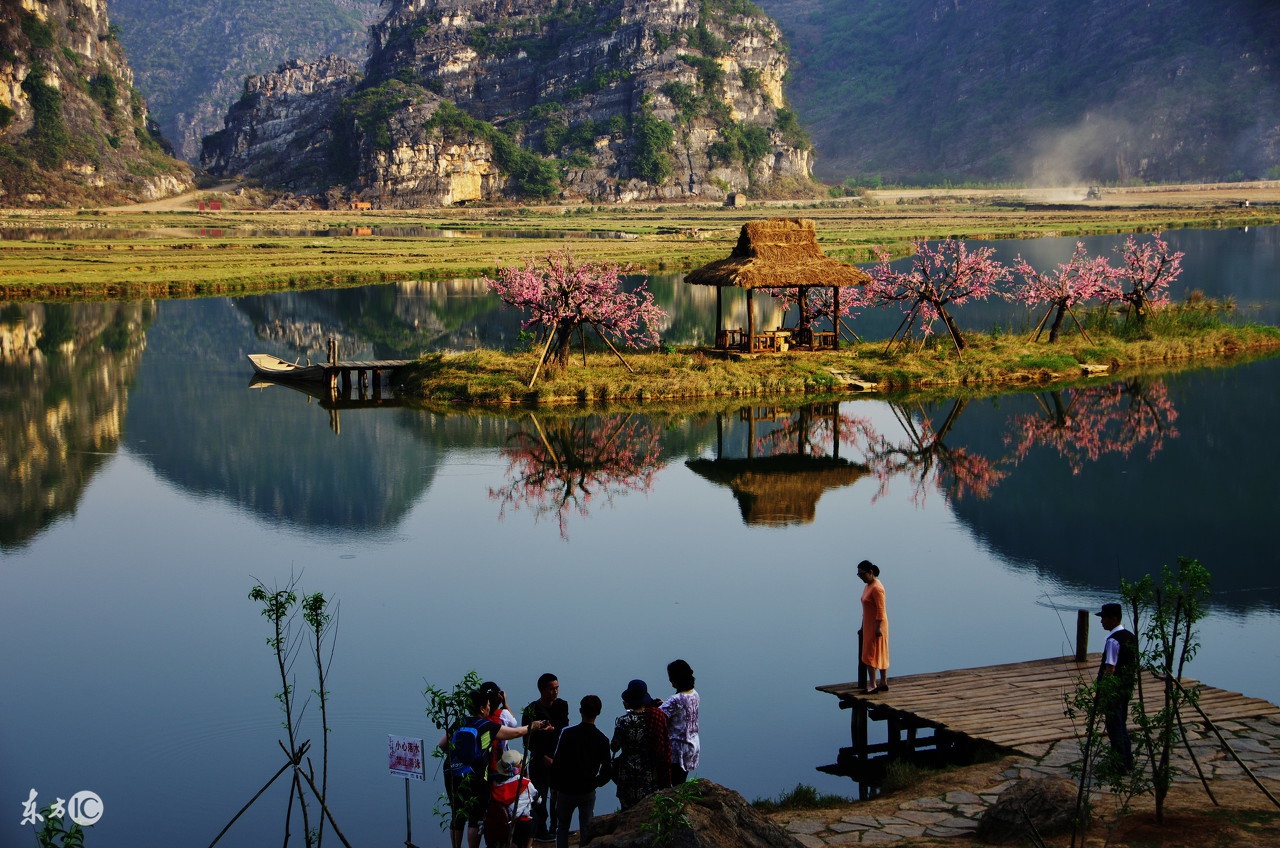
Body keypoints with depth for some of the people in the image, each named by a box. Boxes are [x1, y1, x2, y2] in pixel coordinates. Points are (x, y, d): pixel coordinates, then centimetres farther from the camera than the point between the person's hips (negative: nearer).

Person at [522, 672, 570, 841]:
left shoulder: (562, 705, 4)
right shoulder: (531, 710, -11)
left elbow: (565, 727, -5)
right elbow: (528, 740, -9)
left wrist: (553, 728, -26)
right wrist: (544, 758, -12)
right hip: (540, 760, -4)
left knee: (559, 795, 9)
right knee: (540, 797, -1)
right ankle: (540, 831, 8)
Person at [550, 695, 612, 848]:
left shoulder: (567, 733, -13)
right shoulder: (602, 739, -8)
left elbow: (557, 763, -11)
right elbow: (606, 770, -3)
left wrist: (554, 786, 2)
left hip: (566, 789, -1)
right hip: (588, 792, 1)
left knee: (562, 828, 13)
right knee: (586, 830, 10)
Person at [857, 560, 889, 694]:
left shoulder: (876, 588, -19)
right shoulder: (869, 585, 11)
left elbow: (881, 610, -22)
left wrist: (878, 627, -24)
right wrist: (863, 625, 20)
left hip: (876, 625, -10)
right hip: (869, 625, 10)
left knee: (870, 655, -8)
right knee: (881, 654, 13)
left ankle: (872, 685, -7)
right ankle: (884, 683, 18)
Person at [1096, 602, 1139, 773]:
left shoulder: (1113, 640, -20)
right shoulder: (1131, 637, 8)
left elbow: (1110, 669, -23)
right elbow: (1135, 664, 14)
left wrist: (1102, 695, -20)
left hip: (1113, 689, -9)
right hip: (1127, 688, 9)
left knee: (1114, 726, 1)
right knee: (1121, 724, 19)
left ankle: (1120, 764, 6)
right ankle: (1128, 763, 26)